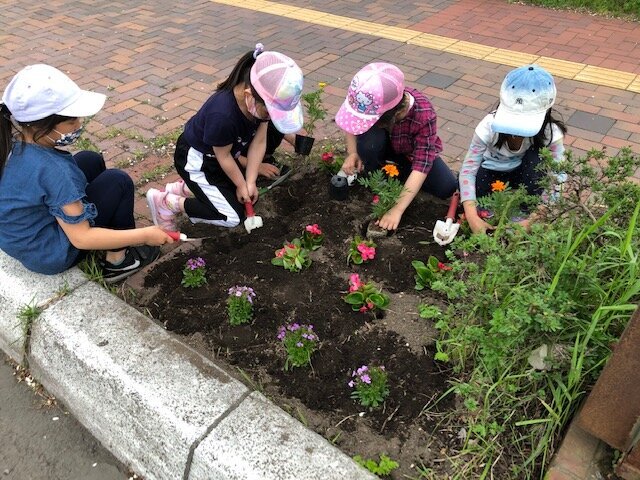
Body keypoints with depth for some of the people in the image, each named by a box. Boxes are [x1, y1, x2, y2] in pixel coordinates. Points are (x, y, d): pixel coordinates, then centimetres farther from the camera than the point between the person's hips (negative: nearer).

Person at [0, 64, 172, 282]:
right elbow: (81, 238, -28)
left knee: (91, 160, 11)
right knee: (118, 181, -5)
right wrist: (145, 235, -24)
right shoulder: (53, 169, -34)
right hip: (50, 256, -8)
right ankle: (118, 260, 9)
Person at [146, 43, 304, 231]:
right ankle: (165, 202, 5)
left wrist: (250, 183, -13)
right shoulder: (223, 115, -41)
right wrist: (242, 185, -9)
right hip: (196, 159, -8)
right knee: (233, 217, -8)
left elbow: (259, 141, -12)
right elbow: (224, 156, -24)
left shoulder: (264, 99, -21)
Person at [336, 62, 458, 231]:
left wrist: (397, 210, -43)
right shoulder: (369, 105, -32)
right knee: (369, 141, -36)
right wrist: (352, 153, -26)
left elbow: (421, 166, -40)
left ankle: (394, 170, 1)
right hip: (385, 147, 1)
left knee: (447, 188, -21)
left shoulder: (424, 115, -40)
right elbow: (352, 122, -9)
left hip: (412, 154, 0)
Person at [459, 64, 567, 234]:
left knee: (537, 156, -34)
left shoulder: (550, 132, -30)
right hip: (492, 170, 1)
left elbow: (558, 180, -32)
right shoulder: (489, 126, -31)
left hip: (526, 173, 0)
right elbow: (468, 170, -33)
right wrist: (472, 217, -45)